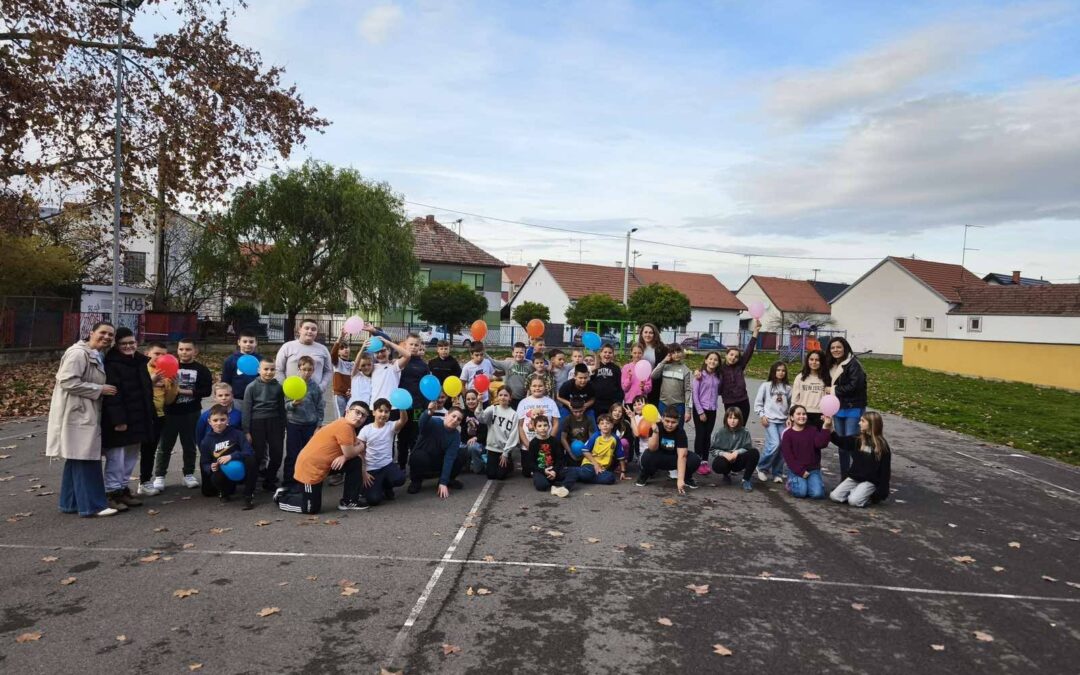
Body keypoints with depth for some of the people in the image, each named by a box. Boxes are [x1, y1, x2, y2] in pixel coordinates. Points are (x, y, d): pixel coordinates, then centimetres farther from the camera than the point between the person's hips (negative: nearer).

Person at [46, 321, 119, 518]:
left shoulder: (97, 356, 17)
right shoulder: (78, 353, -16)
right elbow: (68, 381, -23)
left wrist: (102, 389, 13)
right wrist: (100, 389, -20)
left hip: (86, 414, 11)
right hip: (77, 414, -11)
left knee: (77, 460, 14)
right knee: (86, 459, -8)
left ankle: (71, 502, 21)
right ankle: (91, 505, -4)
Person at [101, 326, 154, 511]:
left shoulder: (140, 362, 13)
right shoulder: (112, 364, -12)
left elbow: (147, 390, 20)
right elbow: (112, 395, -19)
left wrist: (150, 415, 16)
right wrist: (118, 419, -23)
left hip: (138, 419, 8)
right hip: (119, 420, -8)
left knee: (131, 456, 14)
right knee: (116, 457, -3)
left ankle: (123, 488, 24)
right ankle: (111, 493, 5)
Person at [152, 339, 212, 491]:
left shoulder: (202, 370, 0)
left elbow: (206, 391, -9)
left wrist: (183, 391, -15)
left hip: (191, 413, 0)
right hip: (170, 412, 1)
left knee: (189, 445, 10)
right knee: (165, 446, 5)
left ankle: (189, 474, 21)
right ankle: (159, 476, 14)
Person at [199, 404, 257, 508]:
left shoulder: (236, 433, -7)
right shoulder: (206, 441, -2)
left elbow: (249, 452, -16)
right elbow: (204, 464, 2)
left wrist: (231, 456, -29)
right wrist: (211, 467, -21)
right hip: (225, 474, 1)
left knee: (250, 459, -32)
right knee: (215, 478, -35)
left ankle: (249, 496, -17)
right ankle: (225, 492, 5)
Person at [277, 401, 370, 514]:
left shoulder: (350, 428, 9)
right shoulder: (344, 426, -23)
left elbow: (353, 451, 5)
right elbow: (349, 453, -22)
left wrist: (344, 457, -15)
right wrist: (360, 446, -2)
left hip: (322, 464, 10)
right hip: (309, 467, -10)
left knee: (356, 462, 6)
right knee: (312, 508, -3)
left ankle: (348, 501, 14)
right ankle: (281, 497, 19)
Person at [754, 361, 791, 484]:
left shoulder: (787, 388, 10)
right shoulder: (766, 385, 2)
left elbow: (791, 405, 13)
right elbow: (758, 402, 3)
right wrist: (762, 416, -5)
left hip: (783, 421, 4)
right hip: (770, 420, -4)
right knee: (774, 445, -16)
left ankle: (777, 473, 11)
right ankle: (762, 467, 4)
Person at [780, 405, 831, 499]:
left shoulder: (813, 431, 7)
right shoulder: (787, 434, -1)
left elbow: (821, 444, -13)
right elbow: (788, 456, -7)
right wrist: (800, 471, -14)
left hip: (813, 469, 2)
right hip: (796, 470, -2)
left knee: (818, 493, -22)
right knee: (800, 492, -27)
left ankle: (808, 483, 11)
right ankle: (791, 482, 7)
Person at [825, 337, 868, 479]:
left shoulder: (853, 364, -11)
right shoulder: (831, 365, 12)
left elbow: (854, 386, -21)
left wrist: (834, 390, -11)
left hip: (853, 409, -7)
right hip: (837, 409, 7)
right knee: (841, 445, 12)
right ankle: (844, 477, 21)